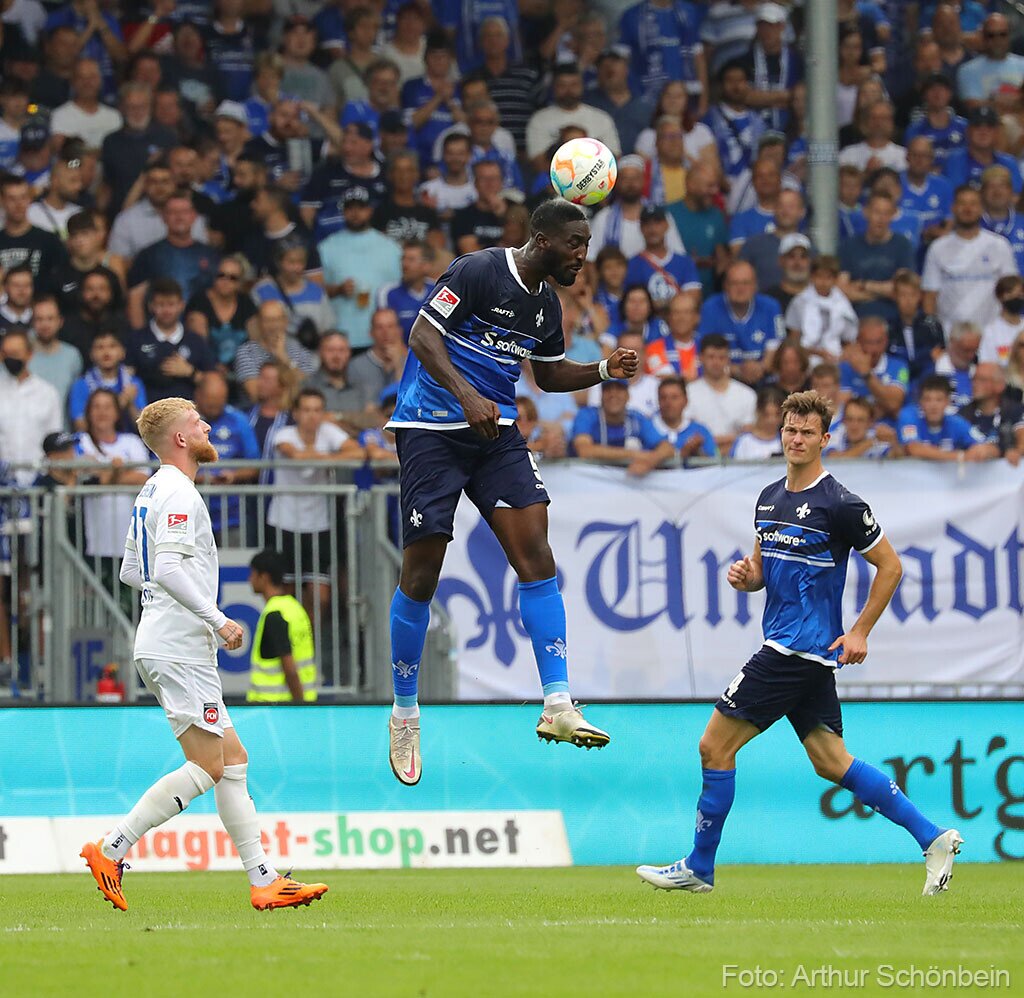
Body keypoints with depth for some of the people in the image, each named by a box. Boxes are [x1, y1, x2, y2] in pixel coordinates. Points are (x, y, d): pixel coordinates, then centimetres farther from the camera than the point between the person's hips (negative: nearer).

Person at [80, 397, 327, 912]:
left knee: (232, 759, 8)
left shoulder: (153, 492, 18)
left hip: (165, 648, 11)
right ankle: (111, 849, -12)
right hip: (178, 648, -11)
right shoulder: (178, 493, -12)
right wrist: (216, 619, -21)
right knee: (207, 765, -11)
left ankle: (264, 880, 5)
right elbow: (169, 568, -24)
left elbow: (132, 571, 25)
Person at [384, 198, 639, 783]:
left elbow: (549, 374, 25)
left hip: (496, 432, 6)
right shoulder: (478, 272, -13)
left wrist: (604, 371, 7)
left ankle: (558, 706, -14)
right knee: (422, 574, -4)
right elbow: (423, 336, -17)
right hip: (432, 428, -6)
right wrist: (467, 395, -30)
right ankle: (405, 714, 12)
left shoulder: (547, 304, 10)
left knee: (536, 553, -10)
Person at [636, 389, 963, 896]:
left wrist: (859, 632, -9)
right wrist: (745, 575, 0)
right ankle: (933, 838, 13)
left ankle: (698, 867, 3)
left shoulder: (839, 504, -12)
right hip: (785, 648, 9)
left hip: (805, 648, -9)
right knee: (833, 762, 9)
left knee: (715, 745, -6)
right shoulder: (769, 498, 13)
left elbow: (890, 566, -6)